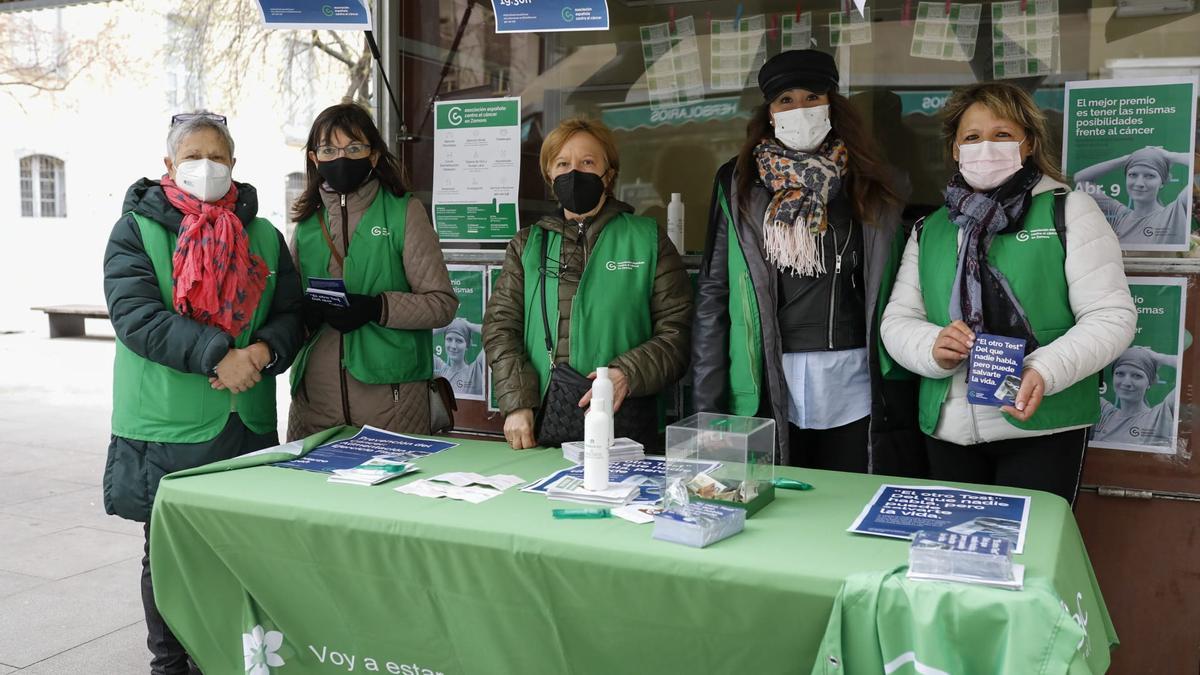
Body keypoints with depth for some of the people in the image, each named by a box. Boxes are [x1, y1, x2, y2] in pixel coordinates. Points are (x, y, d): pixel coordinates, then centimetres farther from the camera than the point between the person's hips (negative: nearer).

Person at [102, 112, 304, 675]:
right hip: (167, 429, -3)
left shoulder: (263, 236, 11)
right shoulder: (137, 230, 0)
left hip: (249, 424, 3)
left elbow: (290, 313, 8)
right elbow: (135, 312, -14)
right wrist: (218, 355, -24)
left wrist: (264, 351, -15)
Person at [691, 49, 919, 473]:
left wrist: (901, 402, 0)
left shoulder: (867, 186, 6)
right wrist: (707, 405, -5)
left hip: (853, 387, 1)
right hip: (768, 387, -1)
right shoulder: (739, 185, 3)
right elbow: (713, 296, 0)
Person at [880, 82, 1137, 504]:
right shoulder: (929, 230, 11)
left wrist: (1046, 371, -23)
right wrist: (932, 349, -14)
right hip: (947, 432, 4)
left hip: (1042, 430, -3)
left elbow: (1111, 315, -6)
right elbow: (897, 319, 8)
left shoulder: (1069, 211, 0)